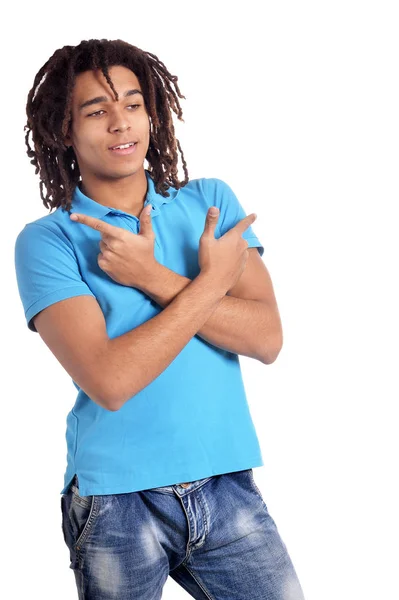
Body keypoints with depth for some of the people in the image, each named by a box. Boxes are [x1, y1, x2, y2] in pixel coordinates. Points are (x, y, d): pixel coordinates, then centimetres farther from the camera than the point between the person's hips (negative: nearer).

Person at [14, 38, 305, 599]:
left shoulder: (211, 201, 4)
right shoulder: (47, 241, -7)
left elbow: (267, 338, -6)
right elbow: (109, 381, -19)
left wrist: (153, 277, -15)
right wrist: (211, 280, -12)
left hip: (228, 485, 3)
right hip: (118, 500, -2)